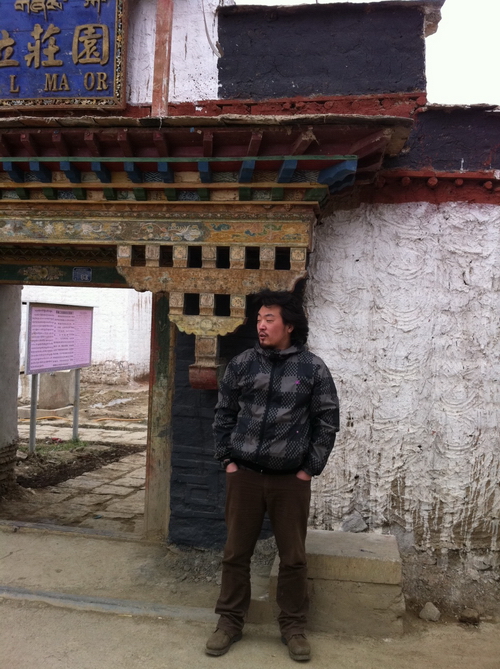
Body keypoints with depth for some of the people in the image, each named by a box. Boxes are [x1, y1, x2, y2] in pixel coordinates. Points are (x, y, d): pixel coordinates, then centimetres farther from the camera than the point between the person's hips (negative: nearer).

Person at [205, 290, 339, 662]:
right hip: (244, 475, 2)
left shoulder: (313, 368, -3)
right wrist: (227, 460, 3)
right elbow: (224, 414, 8)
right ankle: (230, 622, 28)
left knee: (293, 557, 10)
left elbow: (327, 421, 0)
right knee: (236, 553, 11)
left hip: (291, 479, -1)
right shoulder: (242, 364, 1)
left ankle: (294, 627, 28)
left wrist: (310, 469, -3)